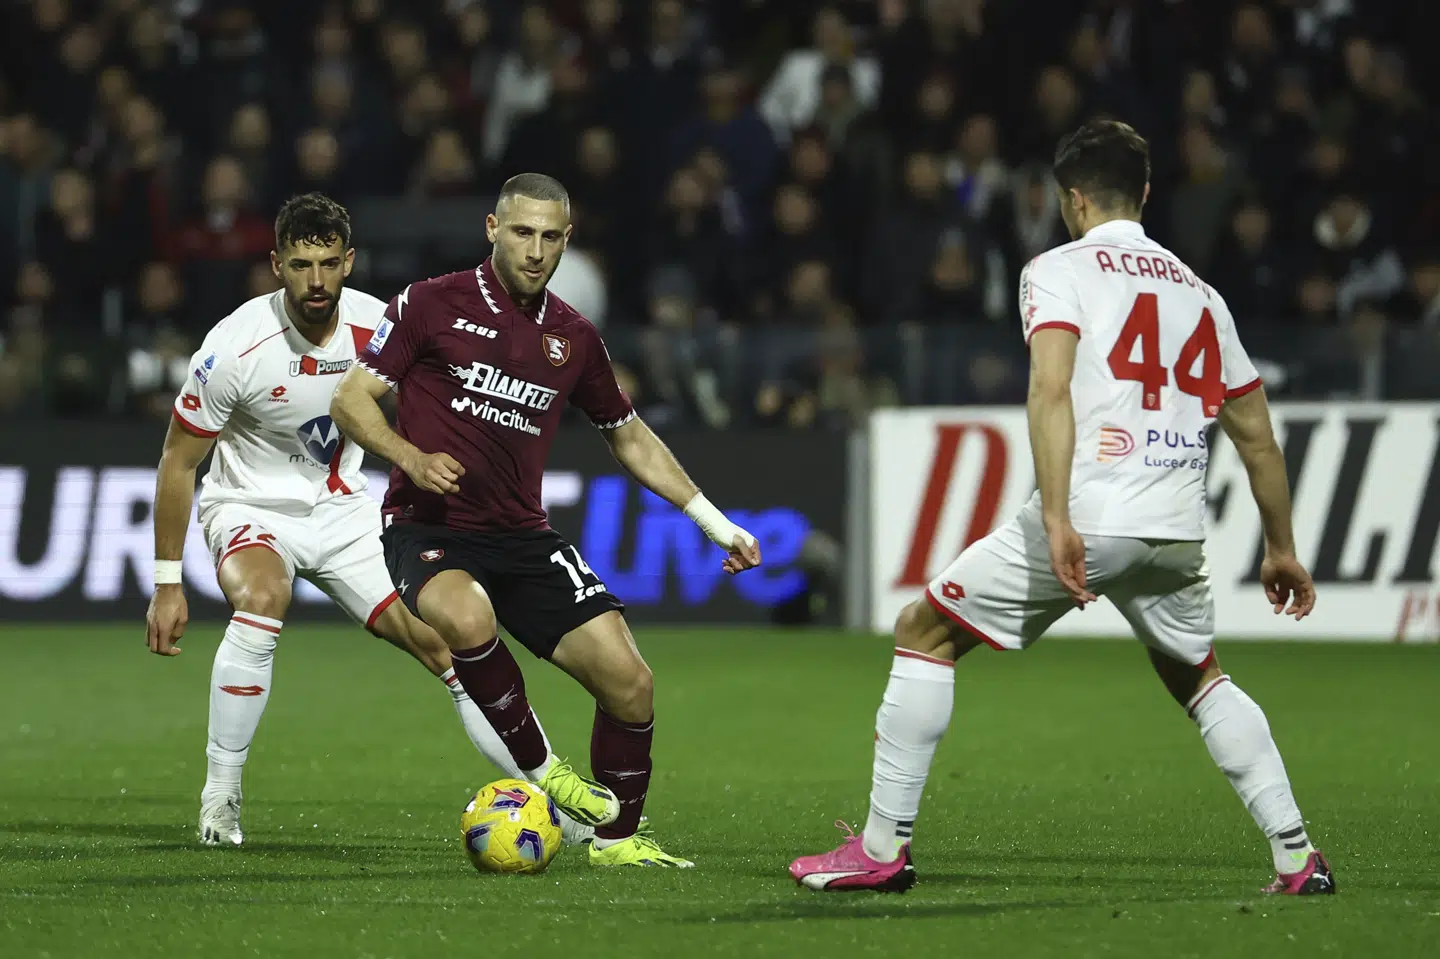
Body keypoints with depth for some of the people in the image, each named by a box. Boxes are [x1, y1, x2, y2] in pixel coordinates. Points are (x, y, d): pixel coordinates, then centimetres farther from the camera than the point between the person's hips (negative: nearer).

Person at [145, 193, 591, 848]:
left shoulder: (378, 327, -12)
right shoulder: (237, 347, -22)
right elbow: (178, 462, -12)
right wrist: (167, 584, -12)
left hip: (343, 510, 4)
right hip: (250, 506, -3)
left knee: (441, 642, -6)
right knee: (260, 606, -35)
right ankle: (219, 801, -23)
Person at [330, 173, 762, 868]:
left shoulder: (574, 339, 11)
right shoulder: (433, 304, -2)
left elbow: (629, 437, 23)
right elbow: (349, 399, -1)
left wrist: (714, 523, 20)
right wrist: (413, 458, -19)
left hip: (522, 539, 4)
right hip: (428, 527, -4)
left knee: (628, 681, -10)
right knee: (467, 618, -39)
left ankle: (616, 838, 13)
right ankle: (537, 771, -16)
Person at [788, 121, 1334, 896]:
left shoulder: (1059, 269, 3)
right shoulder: (1199, 291, 19)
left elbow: (1051, 389, -15)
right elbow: (1256, 434, 21)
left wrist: (1057, 521, -21)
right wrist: (1281, 550, 31)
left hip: (1086, 517, -5)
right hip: (1177, 531, 5)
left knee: (924, 632, 10)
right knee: (1198, 680, 29)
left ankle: (884, 846, 6)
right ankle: (1298, 856, 18)